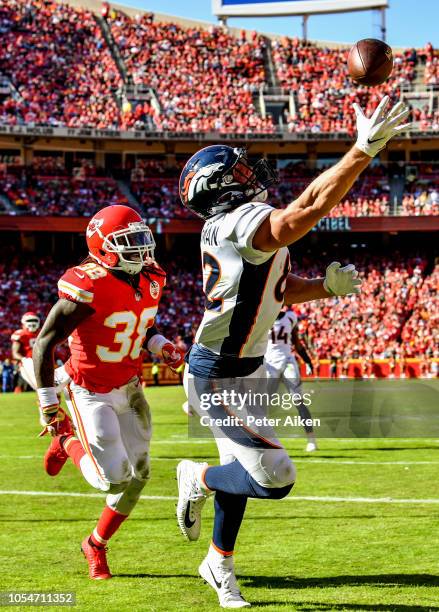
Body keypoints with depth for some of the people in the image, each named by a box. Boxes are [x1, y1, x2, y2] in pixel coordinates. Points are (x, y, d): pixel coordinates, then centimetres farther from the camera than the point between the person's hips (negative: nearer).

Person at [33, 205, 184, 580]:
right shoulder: (89, 287, -25)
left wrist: (160, 346, -4)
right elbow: (45, 343, -18)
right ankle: (69, 445, 20)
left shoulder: (150, 279, -2)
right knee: (114, 478, -13)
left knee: (138, 475, 6)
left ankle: (96, 545, 29)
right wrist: (48, 401, -17)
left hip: (130, 389, 7)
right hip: (91, 393, -7)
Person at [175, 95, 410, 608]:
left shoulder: (231, 228, 4)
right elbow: (312, 205, -39)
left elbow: (278, 291, 16)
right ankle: (197, 480, 15)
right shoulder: (242, 224, -26)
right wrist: (364, 149, -41)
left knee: (240, 470, 22)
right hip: (217, 381, -10)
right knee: (274, 479, -12)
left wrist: (327, 286, 0)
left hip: (245, 372, 10)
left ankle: (219, 563, 41)